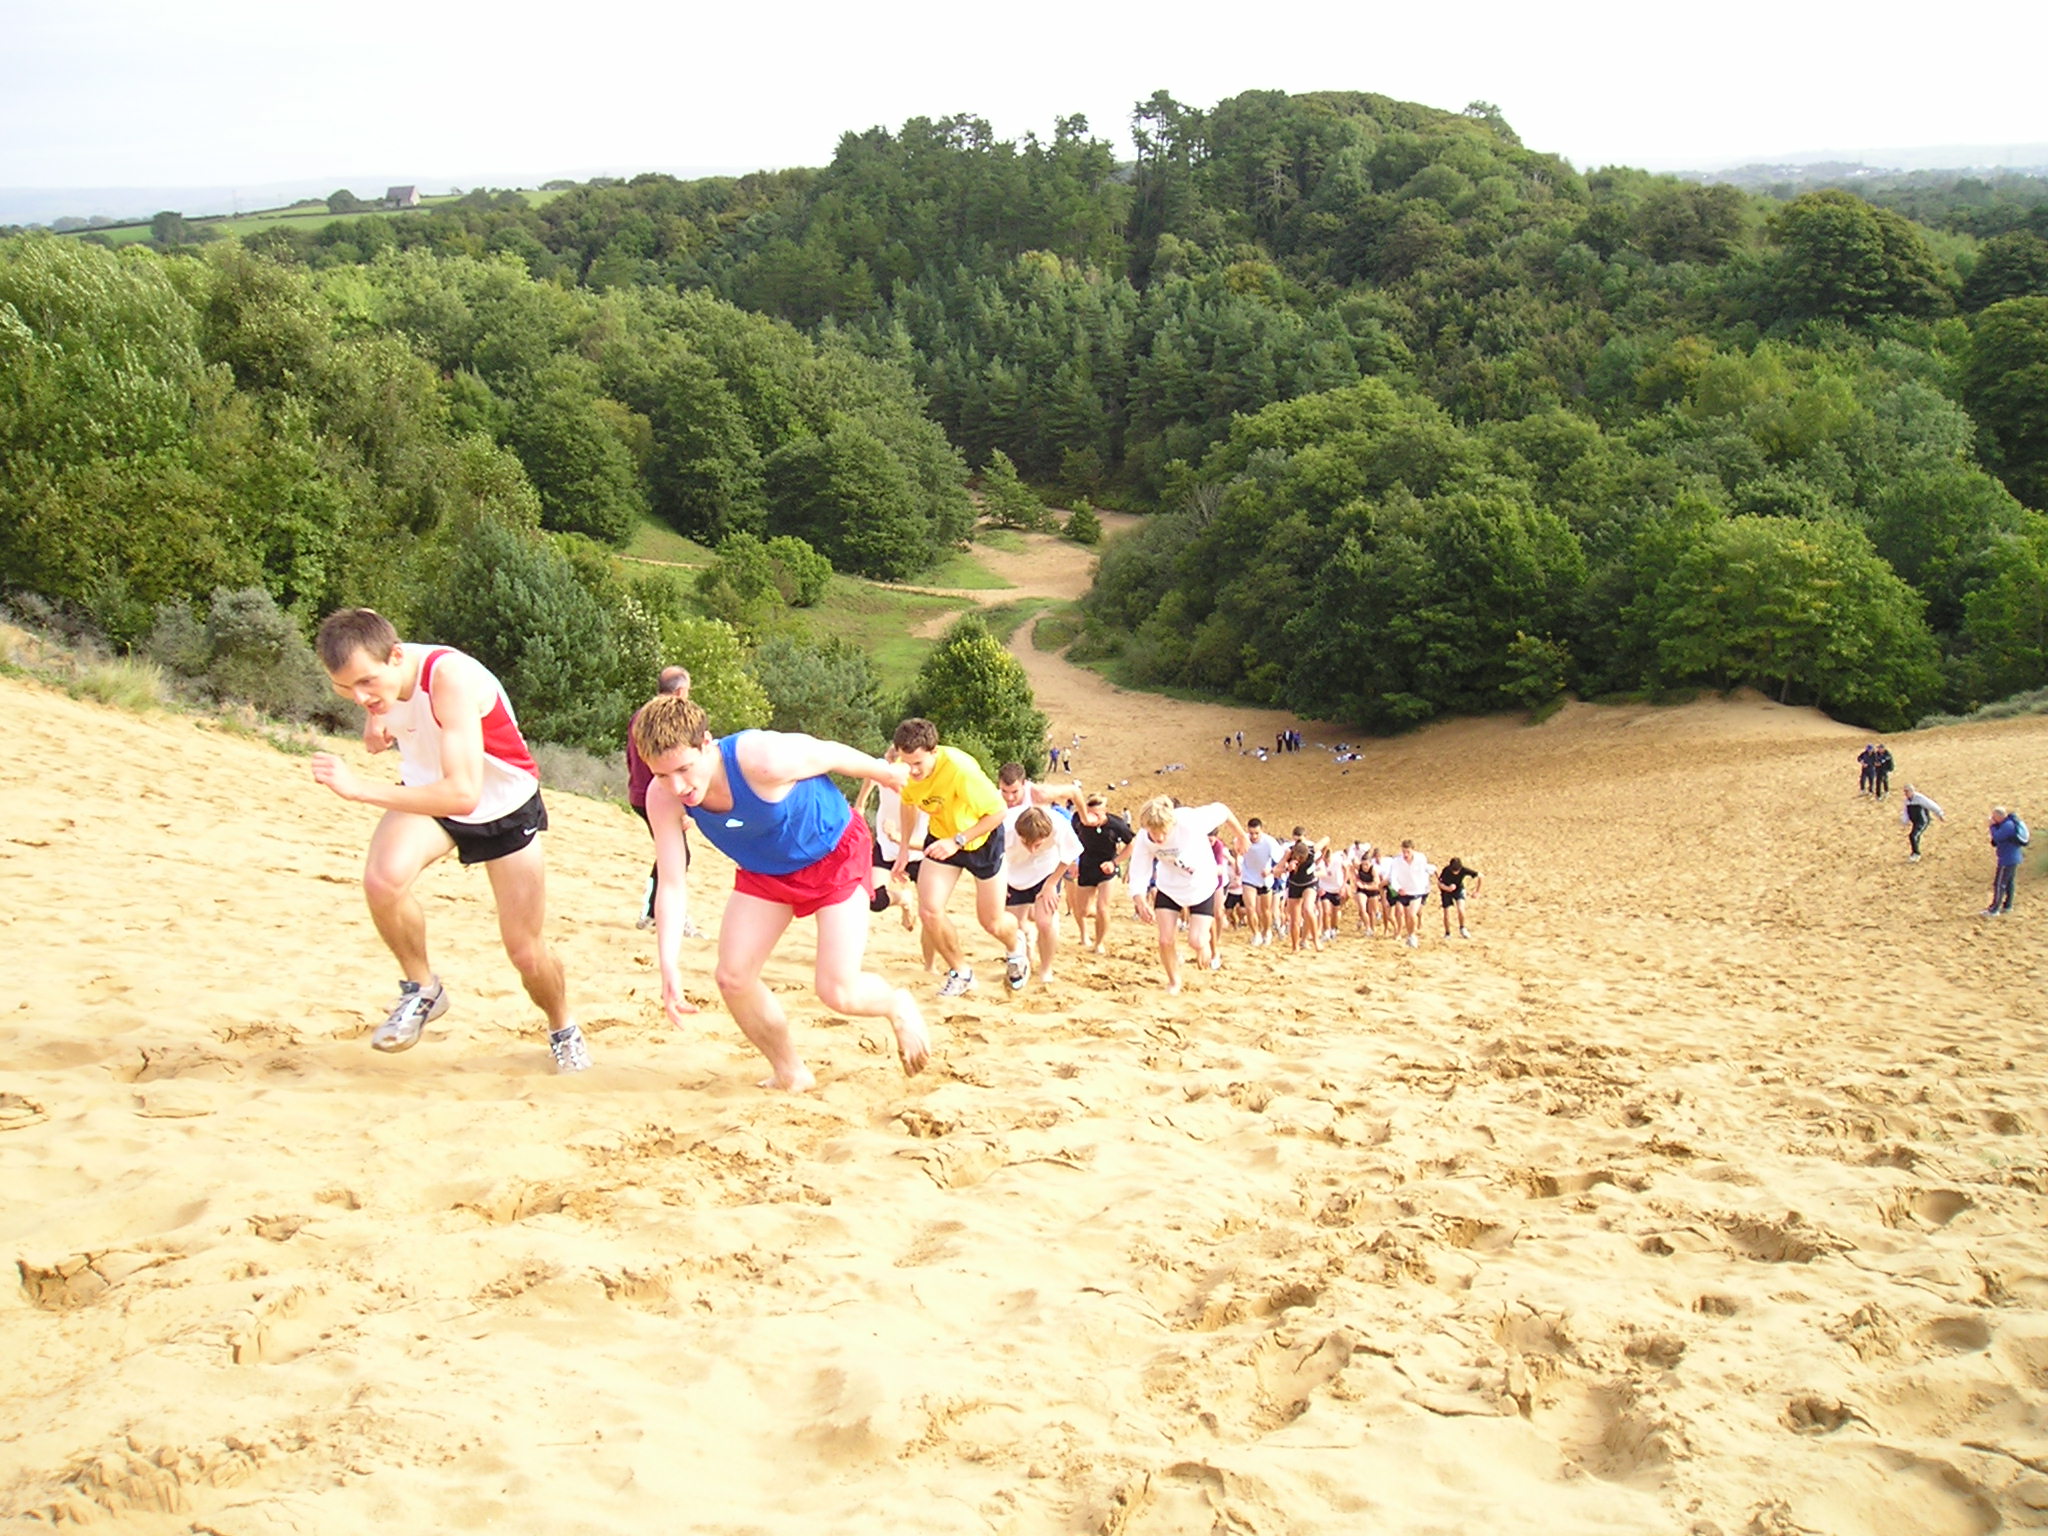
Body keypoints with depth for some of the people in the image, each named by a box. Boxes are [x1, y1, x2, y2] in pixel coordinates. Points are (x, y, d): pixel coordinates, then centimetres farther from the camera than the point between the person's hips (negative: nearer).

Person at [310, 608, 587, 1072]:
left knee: (526, 952, 1)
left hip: (503, 804, -4)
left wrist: (361, 789, -47)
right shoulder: (373, 672, -19)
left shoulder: (450, 677, -37)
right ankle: (421, 990, -4)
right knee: (382, 878, -29)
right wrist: (375, 725, -15)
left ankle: (563, 1030, 33)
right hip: (428, 792, 4)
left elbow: (464, 794, -45)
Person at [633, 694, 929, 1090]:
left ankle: (897, 1005, 23)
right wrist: (669, 966, -30)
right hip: (763, 871, 5)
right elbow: (670, 886, -19)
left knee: (838, 993, -13)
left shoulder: (764, 759, -38)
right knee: (733, 979, -5)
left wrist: (889, 774, 1)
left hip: (835, 853, -5)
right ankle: (791, 1075, 19)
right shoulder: (662, 798, -23)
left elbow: (832, 754, -18)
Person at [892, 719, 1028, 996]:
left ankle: (1015, 945, 43)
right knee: (929, 911, -13)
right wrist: (904, 847, 5)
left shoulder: (961, 770, -38)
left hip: (981, 837, -4)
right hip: (942, 837, 4)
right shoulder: (904, 771, -21)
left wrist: (957, 841, -34)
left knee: (992, 923, 5)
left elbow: (998, 812, -28)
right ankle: (961, 972, 11)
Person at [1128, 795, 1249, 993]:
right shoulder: (1143, 839, -26)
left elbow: (1221, 810, -18)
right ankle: (1174, 982, 26)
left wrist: (1240, 836, -2)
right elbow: (1138, 875, -21)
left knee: (1197, 941, -5)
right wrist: (1141, 902, -40)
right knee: (1166, 940, -3)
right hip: (1168, 887, 2)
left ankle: (1211, 953, 33)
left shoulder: (1189, 821, -35)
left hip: (1201, 886, -2)